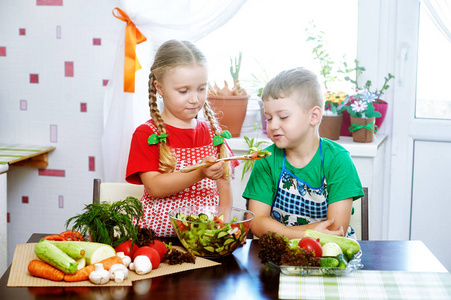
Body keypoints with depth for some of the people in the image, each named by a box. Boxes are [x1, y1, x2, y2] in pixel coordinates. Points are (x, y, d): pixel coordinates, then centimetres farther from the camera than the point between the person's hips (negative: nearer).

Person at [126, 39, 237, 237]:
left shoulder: (214, 133, 13)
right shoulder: (146, 134, 0)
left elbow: (223, 187, 13)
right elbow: (154, 187, -12)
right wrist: (199, 174, -25)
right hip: (157, 236, -4)